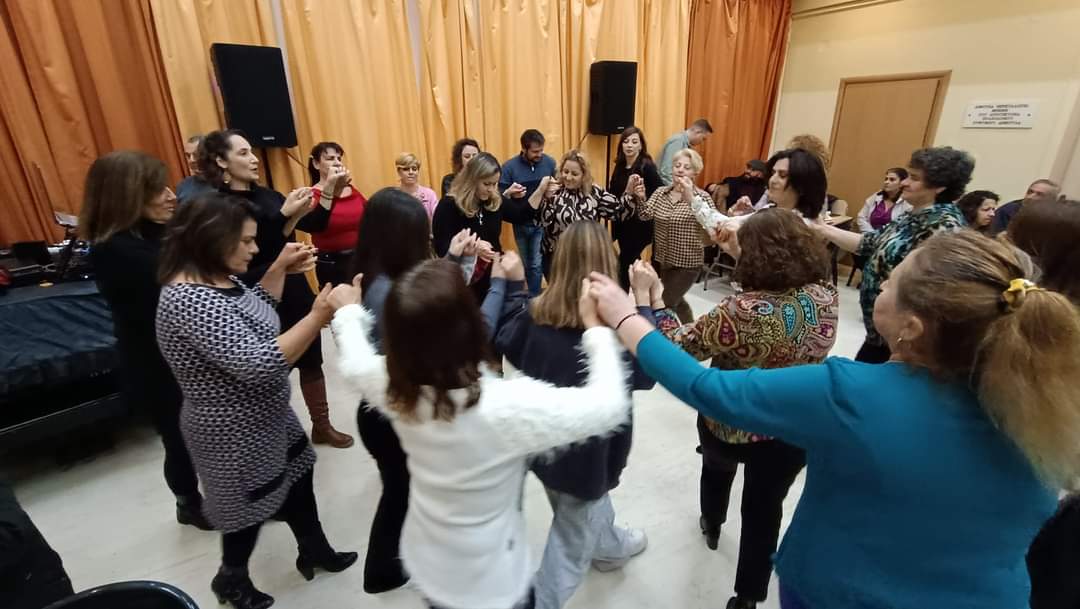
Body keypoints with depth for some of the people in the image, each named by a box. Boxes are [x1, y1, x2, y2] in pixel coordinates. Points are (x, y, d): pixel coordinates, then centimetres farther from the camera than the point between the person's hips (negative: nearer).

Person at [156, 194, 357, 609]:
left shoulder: (217, 277, -2)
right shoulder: (189, 300, -31)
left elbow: (253, 314, 14)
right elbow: (258, 365, -36)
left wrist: (279, 270, 3)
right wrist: (317, 317, -33)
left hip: (264, 417, 9)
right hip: (234, 432, -9)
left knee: (298, 478, 22)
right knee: (251, 508, 16)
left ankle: (315, 552, 45)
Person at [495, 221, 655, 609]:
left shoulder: (534, 312, -14)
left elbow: (503, 342, 5)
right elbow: (647, 372, -12)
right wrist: (643, 302, -14)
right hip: (587, 451, -6)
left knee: (593, 497, 35)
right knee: (571, 540, 18)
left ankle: (611, 546, 62)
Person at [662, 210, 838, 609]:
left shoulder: (740, 313, -33)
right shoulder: (826, 295, -15)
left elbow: (679, 347, -21)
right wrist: (740, 256, 8)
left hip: (731, 428, -3)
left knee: (718, 466, 32)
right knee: (764, 512, 22)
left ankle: (712, 527, 61)